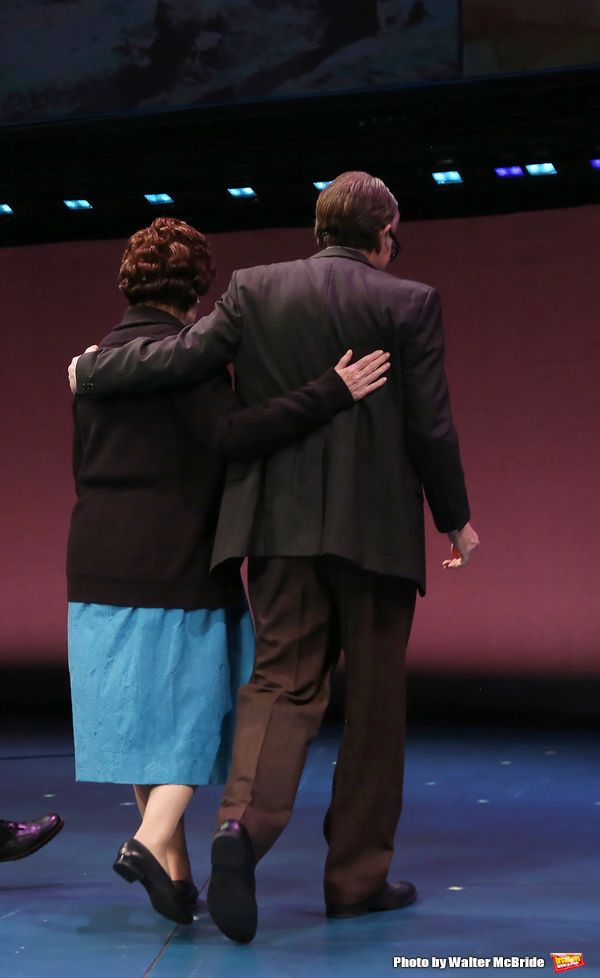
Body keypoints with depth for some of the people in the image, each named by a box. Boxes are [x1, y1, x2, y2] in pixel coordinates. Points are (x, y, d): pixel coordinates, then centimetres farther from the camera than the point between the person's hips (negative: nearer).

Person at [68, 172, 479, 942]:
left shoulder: (255, 289, 2)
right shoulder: (408, 303, -3)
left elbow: (182, 357, -6)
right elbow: (430, 428, -3)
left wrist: (88, 371, 10)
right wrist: (454, 519, 10)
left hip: (280, 526, 2)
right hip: (375, 526, -2)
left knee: (283, 682, 6)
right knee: (372, 702, 9)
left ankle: (244, 822, -21)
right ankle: (357, 878, 15)